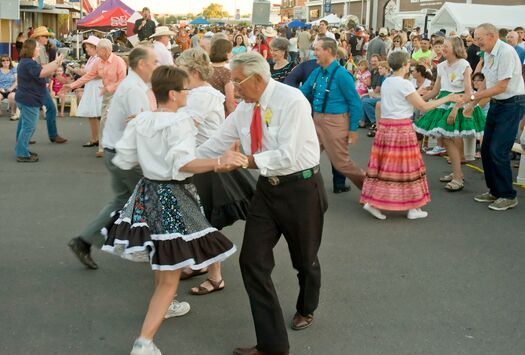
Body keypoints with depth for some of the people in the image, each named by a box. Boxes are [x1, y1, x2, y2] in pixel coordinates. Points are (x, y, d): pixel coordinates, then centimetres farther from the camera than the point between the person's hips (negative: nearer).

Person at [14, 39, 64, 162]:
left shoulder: (27, 62, 15)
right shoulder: (29, 63, -20)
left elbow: (42, 69, 15)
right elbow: (42, 73, -33)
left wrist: (56, 63, 5)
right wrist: (57, 63, -28)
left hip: (26, 99, 11)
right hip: (29, 100, -11)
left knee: (24, 125, 19)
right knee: (28, 127, -7)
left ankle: (21, 150, 29)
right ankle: (22, 154, -4)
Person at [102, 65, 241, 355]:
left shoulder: (140, 121, 3)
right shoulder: (180, 122, -17)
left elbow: (124, 160, 7)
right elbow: (181, 162, -32)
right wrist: (218, 163, -45)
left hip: (147, 192, 7)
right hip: (173, 196, -7)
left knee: (161, 263, 31)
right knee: (169, 277, -3)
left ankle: (162, 306, 51)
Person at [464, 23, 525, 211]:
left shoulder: (506, 52, -19)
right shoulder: (488, 54, 8)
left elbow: (501, 87, -21)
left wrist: (473, 97, -17)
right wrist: (473, 104, 13)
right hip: (496, 104, 9)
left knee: (498, 151, -11)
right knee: (486, 149, 11)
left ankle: (508, 196, 2)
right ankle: (494, 191, 25)